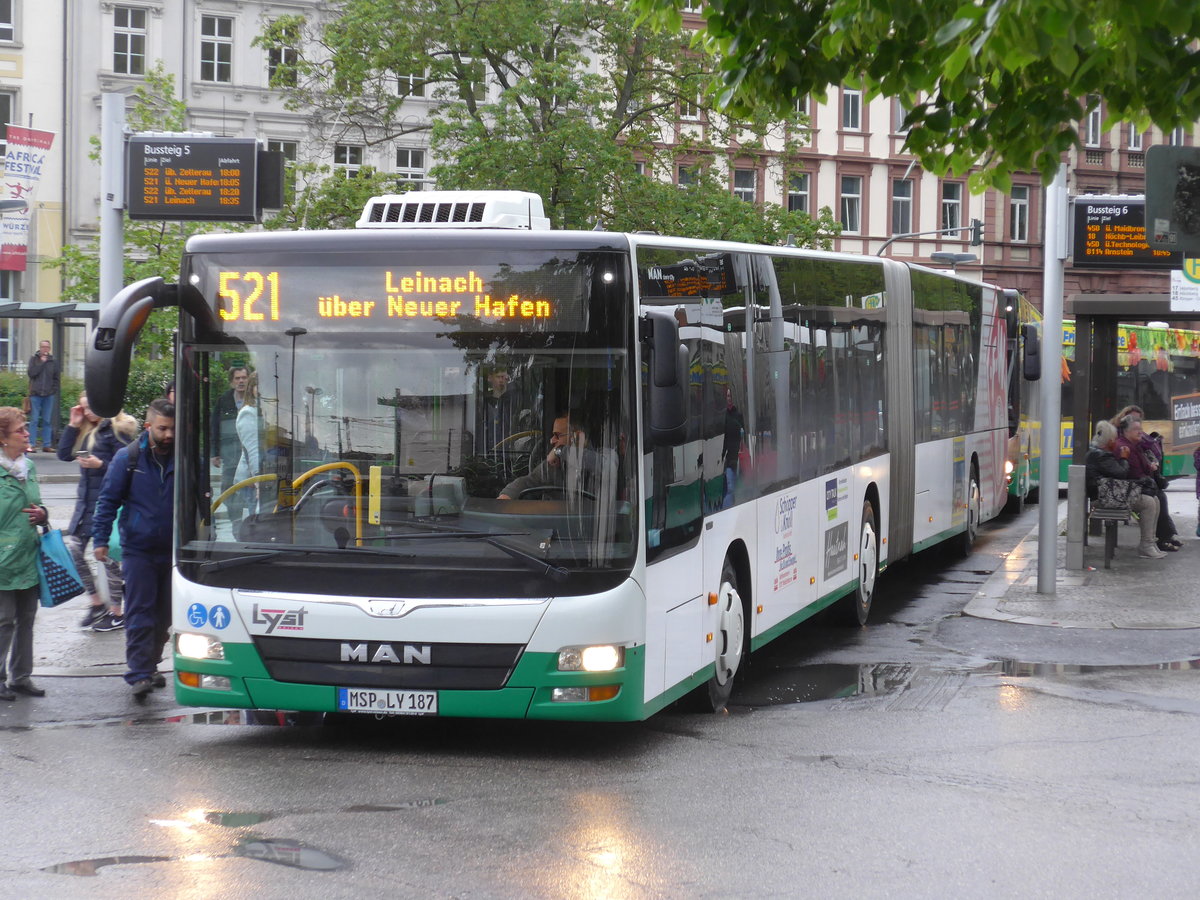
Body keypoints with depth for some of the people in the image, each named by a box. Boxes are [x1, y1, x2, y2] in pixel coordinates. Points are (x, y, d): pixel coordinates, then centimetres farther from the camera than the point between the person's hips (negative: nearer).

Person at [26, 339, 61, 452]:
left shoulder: (53, 361, 7)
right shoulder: (34, 359, 3)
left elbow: (57, 377, 10)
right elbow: (31, 372, -11)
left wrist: (54, 389, 0)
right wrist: (41, 362, -11)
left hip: (49, 396, 2)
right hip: (35, 394, -2)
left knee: (47, 421, 4)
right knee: (34, 420, -3)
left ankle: (47, 444, 7)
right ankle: (32, 444, -2)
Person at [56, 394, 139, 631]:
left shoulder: (117, 430, -10)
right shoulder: (87, 431, 14)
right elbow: (64, 454, 10)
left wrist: (101, 465, -23)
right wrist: (73, 425, 5)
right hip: (86, 499, 8)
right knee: (72, 549, 3)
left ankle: (116, 613, 9)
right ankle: (96, 603, 14)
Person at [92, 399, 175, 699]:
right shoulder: (128, 458, -3)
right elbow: (108, 500, 0)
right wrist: (100, 539, -8)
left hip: (173, 550, 3)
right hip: (138, 550, -3)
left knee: (164, 615, 11)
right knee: (139, 614, -7)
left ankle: (149, 666, 25)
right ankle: (139, 674, -6)